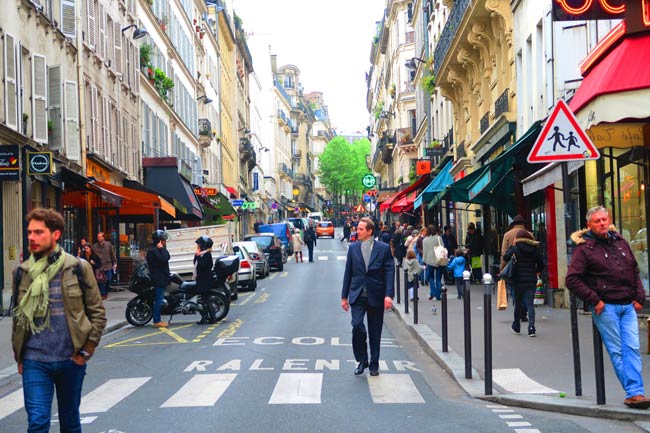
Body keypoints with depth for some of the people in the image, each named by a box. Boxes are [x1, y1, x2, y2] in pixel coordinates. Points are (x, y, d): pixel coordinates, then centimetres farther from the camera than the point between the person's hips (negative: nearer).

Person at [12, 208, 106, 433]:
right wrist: (19, 357, 11)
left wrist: (86, 352, -6)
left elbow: (97, 312, -1)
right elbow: (18, 317, 12)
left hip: (70, 360, -1)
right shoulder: (22, 272, 3)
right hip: (34, 361, 1)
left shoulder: (78, 268, -4)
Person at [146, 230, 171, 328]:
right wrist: (162, 248, -19)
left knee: (159, 299, 12)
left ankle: (157, 320, 16)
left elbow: (167, 257, 18)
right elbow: (163, 259, -26)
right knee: (159, 299, -9)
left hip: (161, 278, 11)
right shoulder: (153, 250, -15)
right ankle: (156, 321, -6)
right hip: (158, 279, -11)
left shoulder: (156, 250, 18)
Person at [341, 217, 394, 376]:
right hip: (358, 296, 1)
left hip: (376, 297, -1)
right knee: (357, 325, -15)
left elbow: (389, 272, -5)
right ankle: (361, 360, 4)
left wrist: (388, 295, -16)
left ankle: (374, 364, 23)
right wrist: (344, 296, 7)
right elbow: (348, 273, 8)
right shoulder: (353, 248, 5)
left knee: (375, 333, 7)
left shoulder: (383, 249, -2)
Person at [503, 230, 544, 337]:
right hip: (532, 281, 2)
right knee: (530, 304, -1)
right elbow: (541, 265, 8)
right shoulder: (535, 249, 4)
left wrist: (512, 246, 1)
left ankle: (516, 327, 24)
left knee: (518, 304, 12)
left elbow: (506, 257, -12)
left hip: (519, 280, -2)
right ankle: (531, 327, -15)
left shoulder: (516, 248, -6)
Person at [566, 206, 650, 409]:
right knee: (617, 352, -3)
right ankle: (633, 392, -1)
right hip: (605, 307, -5)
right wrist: (594, 300, -10)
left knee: (632, 349, -3)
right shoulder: (584, 248, -4)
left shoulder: (620, 242, 14)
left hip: (628, 306, 5)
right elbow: (572, 279, -8)